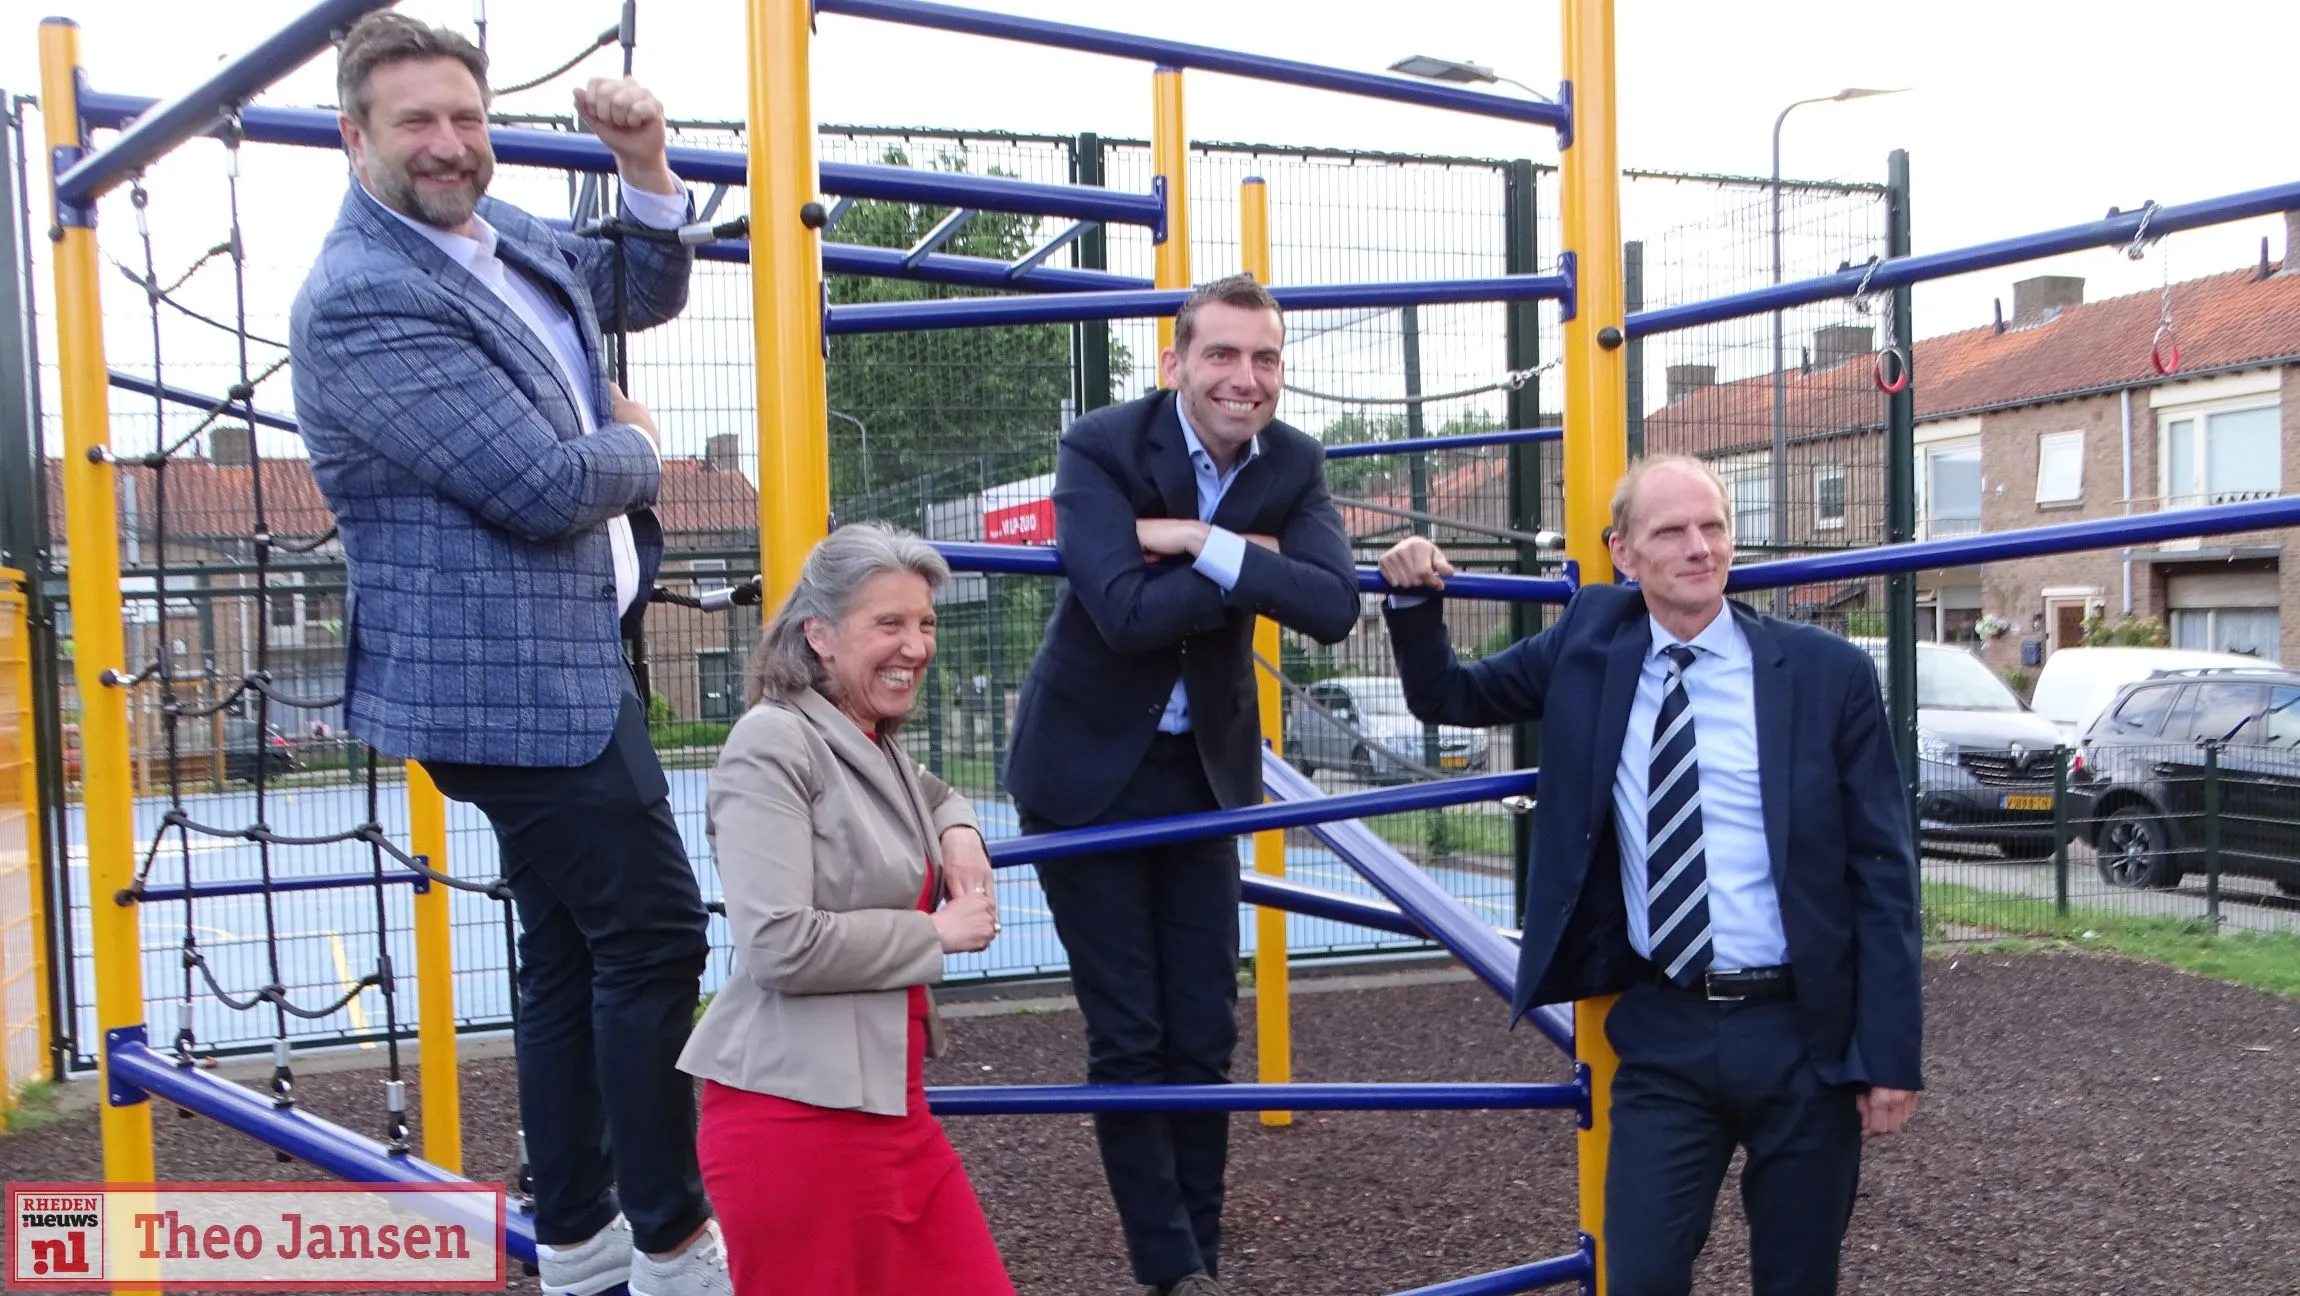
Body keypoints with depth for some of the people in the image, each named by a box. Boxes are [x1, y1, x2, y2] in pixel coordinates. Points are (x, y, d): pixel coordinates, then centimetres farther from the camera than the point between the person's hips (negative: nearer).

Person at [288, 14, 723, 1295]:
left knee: (572, 949, 15)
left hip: (558, 657, 10)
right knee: (653, 935, -4)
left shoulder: (495, 230, 7)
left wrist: (647, 166, 4)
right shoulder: (360, 301, -20)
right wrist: (637, 446, -4)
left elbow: (647, 294, 22)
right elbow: (546, 486, -25)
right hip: (509, 675, -10)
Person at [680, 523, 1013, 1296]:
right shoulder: (774, 743, -14)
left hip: (887, 1104, 9)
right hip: (796, 1113, -8)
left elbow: (936, 797, 36)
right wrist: (936, 933, -12)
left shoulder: (878, 749, 12)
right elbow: (778, 944, -23)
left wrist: (959, 835, 13)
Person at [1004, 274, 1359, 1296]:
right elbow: (1126, 613, -29)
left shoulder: (1292, 464, -4)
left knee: (1205, 1032, 9)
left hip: (1206, 770, 4)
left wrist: (1207, 544, -26)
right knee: (1127, 1037, 1)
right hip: (1090, 769, -4)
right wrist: (1253, 562, -20)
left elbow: (1334, 608, -18)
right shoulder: (1100, 448, -16)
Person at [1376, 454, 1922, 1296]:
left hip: (1803, 1035, -1)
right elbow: (1446, 698, 15)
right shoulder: (1590, 643, 3)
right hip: (1662, 1036, 1)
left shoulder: (1828, 673, -4)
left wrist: (1891, 1053, -6)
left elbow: (1883, 873, -3)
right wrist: (1414, 597, -4)